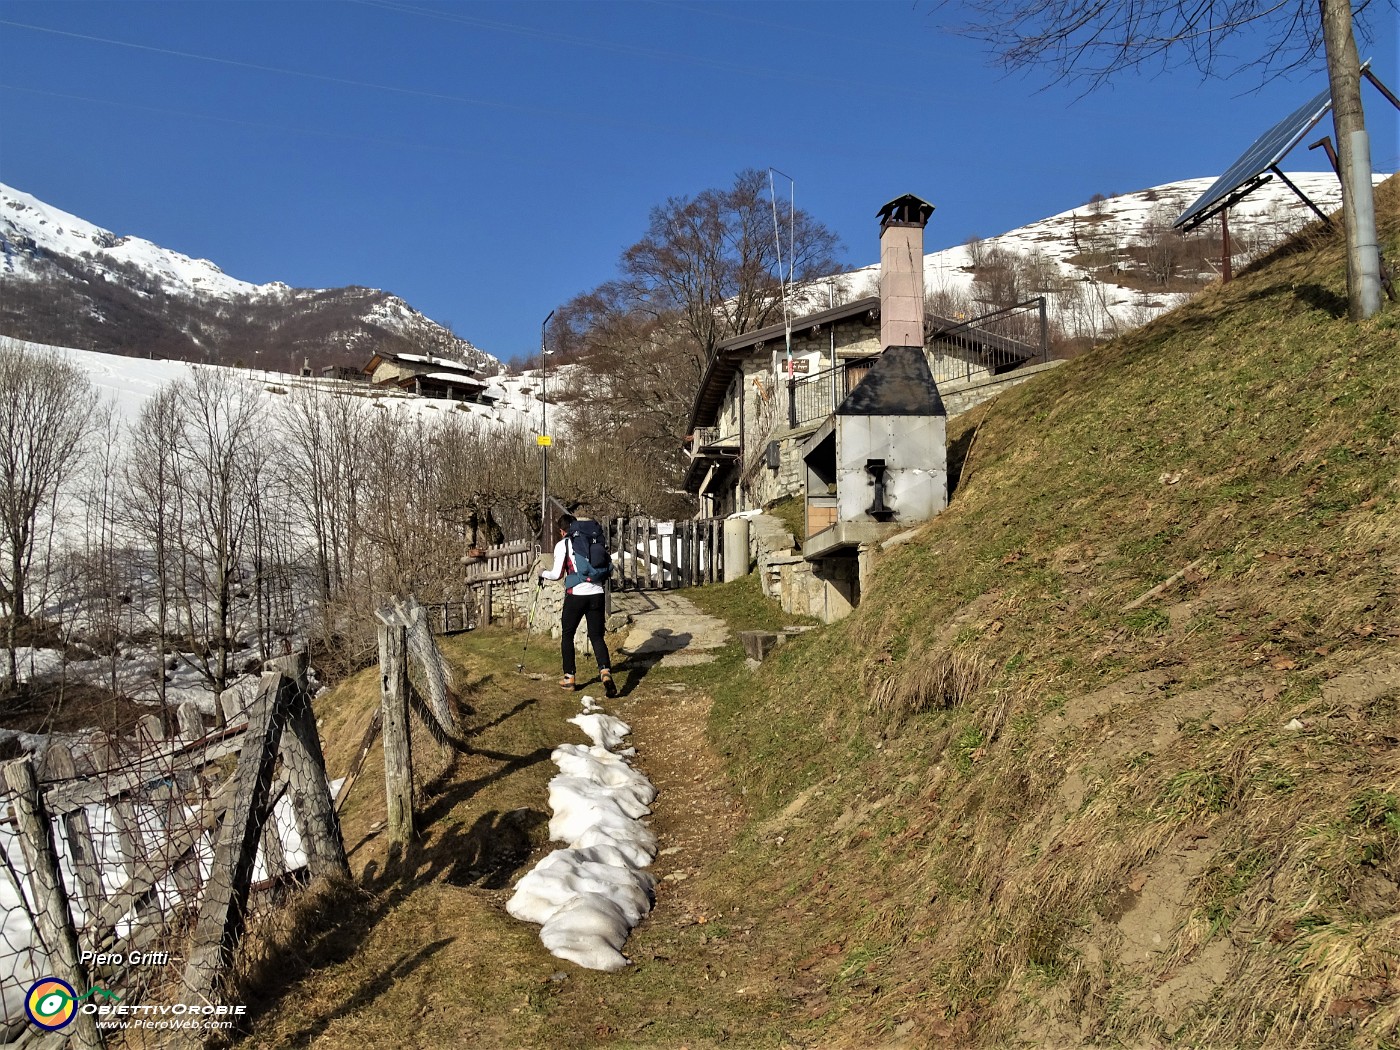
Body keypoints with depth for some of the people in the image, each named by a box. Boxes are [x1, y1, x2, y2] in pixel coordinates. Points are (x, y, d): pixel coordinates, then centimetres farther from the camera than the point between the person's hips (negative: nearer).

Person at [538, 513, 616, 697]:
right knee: (597, 636, 6)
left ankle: (570, 677, 18)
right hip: (597, 593, 3)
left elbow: (557, 574, -3)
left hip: (576, 594, -3)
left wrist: (543, 575, 17)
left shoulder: (562, 544, 0)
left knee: (567, 635, 15)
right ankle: (605, 671, -17)